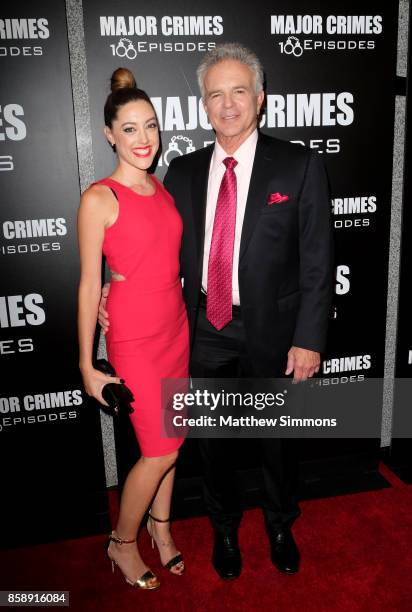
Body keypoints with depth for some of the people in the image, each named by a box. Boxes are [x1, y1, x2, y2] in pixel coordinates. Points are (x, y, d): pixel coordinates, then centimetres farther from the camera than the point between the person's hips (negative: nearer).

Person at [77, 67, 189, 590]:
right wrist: (87, 366, -9)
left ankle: (160, 523, 40)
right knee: (159, 450, 2)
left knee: (170, 438, 16)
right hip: (134, 335, -6)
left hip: (176, 326, 6)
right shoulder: (99, 199, -12)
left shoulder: (163, 189, 8)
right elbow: (88, 285, -11)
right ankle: (122, 543, 29)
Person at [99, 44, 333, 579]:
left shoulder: (300, 166, -7)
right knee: (213, 439, 19)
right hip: (205, 330, 3)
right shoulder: (183, 171, 3)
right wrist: (117, 287, -7)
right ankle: (225, 528, 47)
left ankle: (280, 527, 48)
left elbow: (317, 262, -8)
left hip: (271, 332, -2)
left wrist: (308, 339, -11)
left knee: (277, 440, 19)